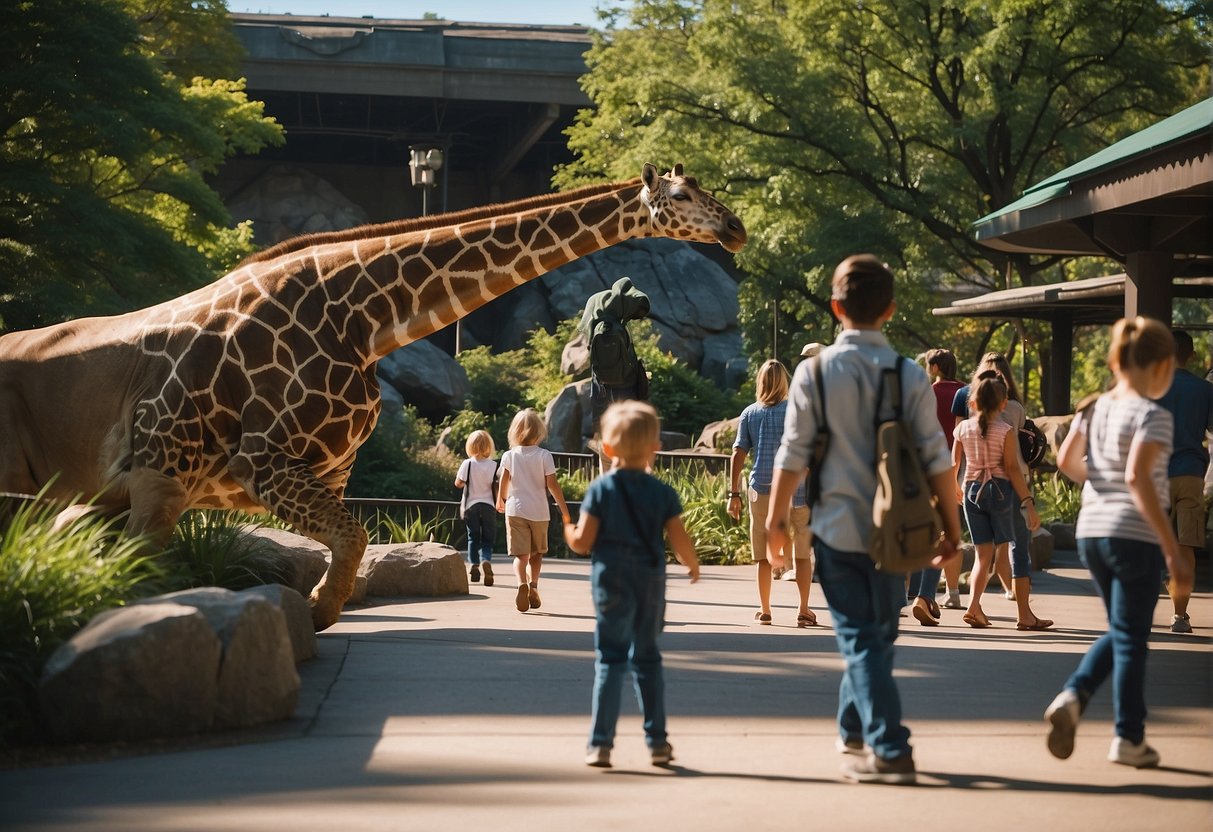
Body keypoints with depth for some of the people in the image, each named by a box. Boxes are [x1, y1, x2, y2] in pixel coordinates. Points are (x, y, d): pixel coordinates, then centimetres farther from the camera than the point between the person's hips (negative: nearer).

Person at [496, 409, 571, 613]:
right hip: (539, 511, 0)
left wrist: (500, 501, 24)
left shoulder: (509, 456, 0)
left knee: (521, 554, -4)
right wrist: (564, 510, -1)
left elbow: (503, 484, 3)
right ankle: (533, 583, -2)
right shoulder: (544, 455, -5)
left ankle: (522, 583, -30)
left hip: (515, 510, 0)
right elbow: (552, 484, -7)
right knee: (537, 553, 18)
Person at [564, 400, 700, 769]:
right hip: (651, 583, 2)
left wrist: (568, 531, 13)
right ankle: (657, 741, 16)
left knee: (610, 659, 0)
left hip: (611, 582, -2)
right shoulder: (662, 493, -1)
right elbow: (680, 542, -3)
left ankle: (600, 743, -7)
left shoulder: (600, 489, -6)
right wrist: (693, 566, 17)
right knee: (647, 658, 14)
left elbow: (583, 542, -8)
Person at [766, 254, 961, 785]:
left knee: (860, 638, 1)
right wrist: (950, 524, 5)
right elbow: (936, 458, -4)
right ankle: (854, 729, 33)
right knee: (877, 634, 18)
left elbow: (793, 455, -4)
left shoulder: (815, 371, -6)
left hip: (838, 526, -2)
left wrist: (776, 520, 6)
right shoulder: (910, 376, -3)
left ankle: (889, 751, -7)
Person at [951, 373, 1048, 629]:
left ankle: (973, 605, -10)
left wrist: (955, 487, 32)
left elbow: (953, 464, 12)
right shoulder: (1006, 431, -8)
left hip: (972, 491, 4)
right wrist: (1028, 502, -13)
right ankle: (1025, 614, 4)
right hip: (1000, 490, -4)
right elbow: (1012, 468, -13)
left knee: (983, 553, 10)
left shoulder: (963, 428, 3)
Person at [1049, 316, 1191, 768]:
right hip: (1135, 535, -7)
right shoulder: (1153, 415, -13)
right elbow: (1138, 476, -23)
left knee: (1120, 631, 21)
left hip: (1091, 531, 7)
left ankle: (1073, 695, 0)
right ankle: (1129, 739, 11)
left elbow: (1066, 461, 9)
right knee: (1130, 638, 4)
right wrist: (1172, 549, -23)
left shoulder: (1095, 407, 8)